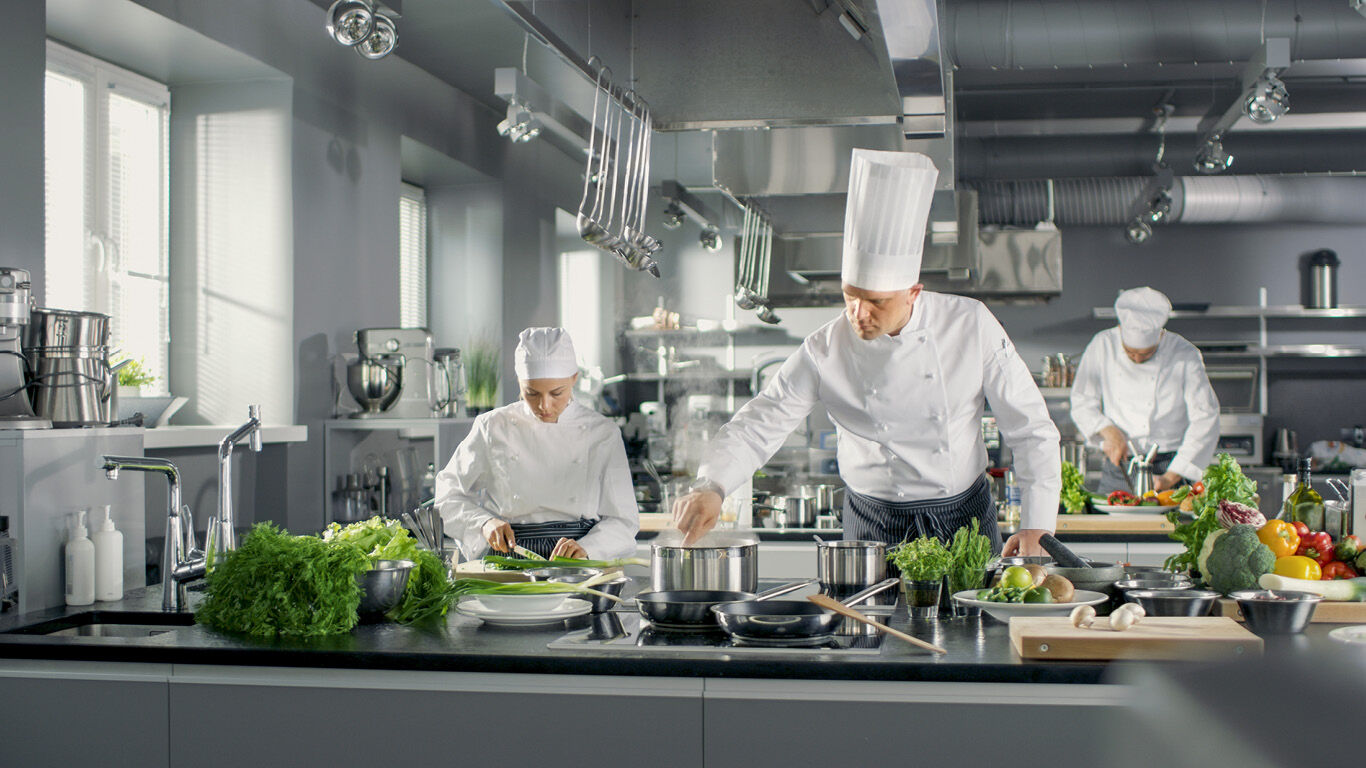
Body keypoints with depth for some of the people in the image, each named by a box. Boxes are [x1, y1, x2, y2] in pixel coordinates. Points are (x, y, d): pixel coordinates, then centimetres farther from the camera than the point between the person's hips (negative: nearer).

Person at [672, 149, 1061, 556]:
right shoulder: (824, 350, -11)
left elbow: (1030, 428, -5)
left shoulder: (971, 325, -11)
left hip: (966, 516, 0)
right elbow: (759, 423, -10)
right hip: (875, 526, 0)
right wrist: (711, 487, -28)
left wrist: (1035, 525, -9)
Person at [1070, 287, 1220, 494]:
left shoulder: (1185, 356, -5)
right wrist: (1109, 431, -11)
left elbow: (1205, 421, -6)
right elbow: (1082, 403, 9)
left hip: (1168, 467, -2)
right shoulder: (1102, 347, 1)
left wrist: (1170, 477, -12)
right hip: (1117, 469, 2)